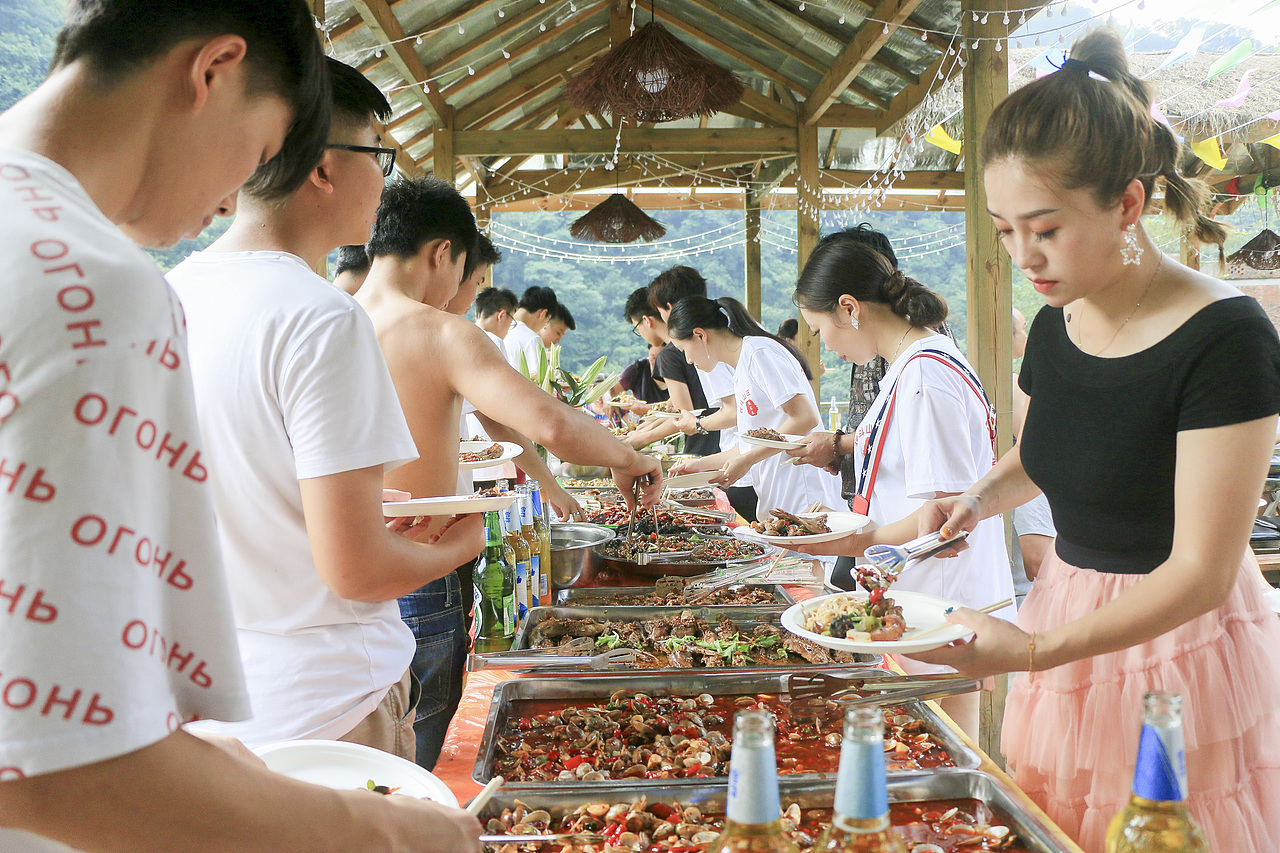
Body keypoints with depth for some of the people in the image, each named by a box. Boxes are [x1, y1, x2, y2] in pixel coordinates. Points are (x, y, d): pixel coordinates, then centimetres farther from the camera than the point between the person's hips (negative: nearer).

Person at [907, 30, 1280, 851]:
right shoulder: (1055, 326, 0)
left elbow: (1202, 572, -21)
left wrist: (1034, 651, -31)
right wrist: (980, 498, 0)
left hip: (1180, 645, -6)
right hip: (1071, 617, 6)